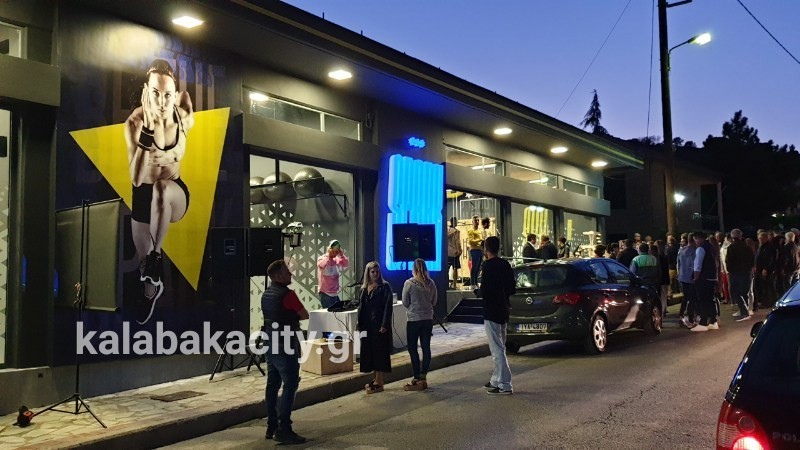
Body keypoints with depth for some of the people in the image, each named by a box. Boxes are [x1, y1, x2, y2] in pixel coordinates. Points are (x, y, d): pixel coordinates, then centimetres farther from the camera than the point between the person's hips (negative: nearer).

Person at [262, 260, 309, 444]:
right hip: (285, 345, -9)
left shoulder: (266, 294, 11)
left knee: (272, 384, 11)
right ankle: (283, 429, -8)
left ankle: (271, 427, 17)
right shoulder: (287, 294, -17)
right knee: (290, 386, -6)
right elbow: (305, 315, -8)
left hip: (271, 344, 9)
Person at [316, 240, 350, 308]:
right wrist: (328, 254, -19)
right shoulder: (321, 259, -6)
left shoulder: (337, 260, 8)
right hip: (325, 294, -5)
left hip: (335, 293, 6)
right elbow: (323, 265, -28)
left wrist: (341, 254, -7)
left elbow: (347, 264, -4)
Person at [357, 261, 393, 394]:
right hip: (368, 325, 6)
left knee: (379, 352, -3)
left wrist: (384, 325, -17)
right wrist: (360, 324, 6)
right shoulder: (364, 288, 12)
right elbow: (361, 307, 13)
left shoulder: (385, 287, -5)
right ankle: (375, 379, 20)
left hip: (379, 324, -6)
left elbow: (388, 307, -11)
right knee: (369, 351, 8)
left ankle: (379, 383, 2)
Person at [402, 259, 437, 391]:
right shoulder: (431, 283, -2)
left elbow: (405, 303, -4)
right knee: (426, 347, 10)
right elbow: (434, 302, 8)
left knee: (412, 348, 4)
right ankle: (423, 376, 14)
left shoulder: (409, 283, -13)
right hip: (428, 319, 4)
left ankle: (417, 378, 4)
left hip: (414, 320, -4)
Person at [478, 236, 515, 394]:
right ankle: (496, 380, 28)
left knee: (497, 350, -6)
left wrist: (480, 291, -1)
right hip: (503, 311, 9)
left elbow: (485, 290, -21)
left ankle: (505, 385, -5)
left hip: (491, 312, -9)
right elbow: (512, 289, 11)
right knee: (499, 348, 18)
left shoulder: (488, 266, -16)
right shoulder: (505, 265, 8)